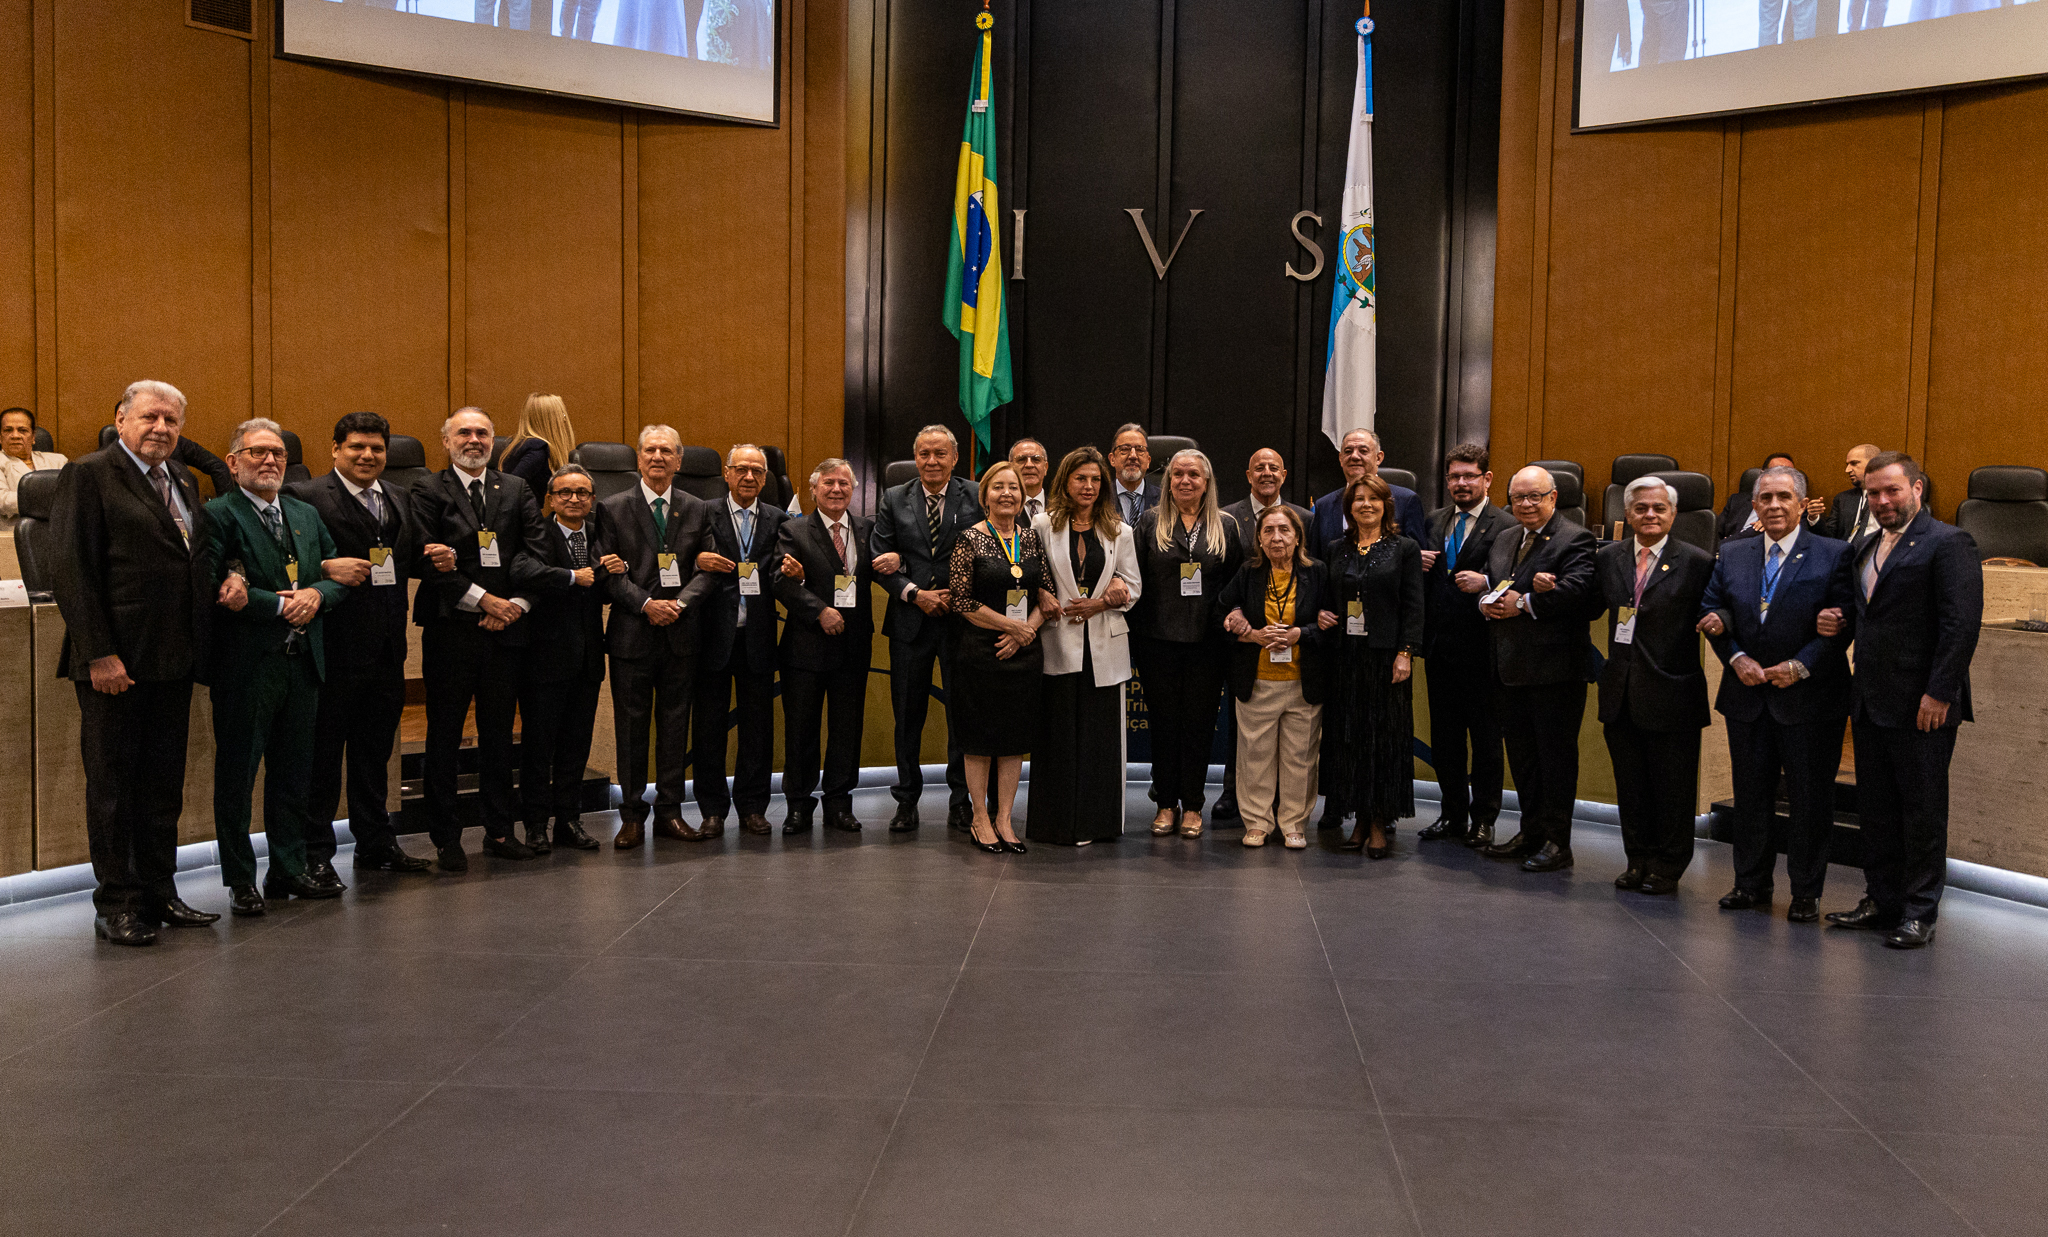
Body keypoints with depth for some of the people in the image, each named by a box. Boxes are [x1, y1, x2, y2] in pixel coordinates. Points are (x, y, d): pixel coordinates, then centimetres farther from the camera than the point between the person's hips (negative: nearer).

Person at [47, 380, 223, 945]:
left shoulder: (180, 481, 16)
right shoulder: (88, 475, -7)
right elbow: (71, 572, -13)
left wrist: (223, 582, 2)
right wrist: (98, 653, -18)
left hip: (172, 663, 7)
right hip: (115, 661, -7)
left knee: (164, 782, 12)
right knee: (112, 782, 3)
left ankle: (159, 891, 22)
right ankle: (116, 903, 12)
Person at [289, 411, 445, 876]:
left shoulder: (399, 500, 16)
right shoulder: (306, 497, -7)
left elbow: (408, 558, 18)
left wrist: (436, 559, -2)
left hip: (386, 647, 7)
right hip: (335, 645, -7)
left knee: (375, 750, 17)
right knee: (322, 751, 3)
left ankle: (376, 844, 27)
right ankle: (315, 852, 13)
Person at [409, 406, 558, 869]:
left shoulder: (516, 491, 12)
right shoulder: (429, 491, 1)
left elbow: (535, 553, 3)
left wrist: (516, 604, -11)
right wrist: (484, 599, -14)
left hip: (506, 628, 3)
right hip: (450, 629, -3)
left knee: (498, 732, 10)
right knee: (444, 735, 3)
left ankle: (499, 830, 20)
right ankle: (446, 838, 11)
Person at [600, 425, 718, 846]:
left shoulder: (698, 510, 8)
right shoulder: (614, 508, 2)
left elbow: (707, 571, 3)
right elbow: (610, 572, -3)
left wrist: (680, 603, -13)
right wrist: (645, 604, -16)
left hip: (680, 635, 2)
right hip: (631, 634, -2)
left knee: (675, 724, 8)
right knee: (631, 726, 3)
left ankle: (669, 811, 17)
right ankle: (632, 816, 13)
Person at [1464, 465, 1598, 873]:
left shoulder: (1575, 540, -9)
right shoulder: (1504, 540, 17)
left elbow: (1576, 590, -24)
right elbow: (1487, 584, 17)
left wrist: (1523, 603, -18)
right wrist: (1487, 602, -6)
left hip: (1554, 668, -8)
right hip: (1510, 666, 8)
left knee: (1556, 754, 0)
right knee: (1520, 753, 15)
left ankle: (1557, 842, 9)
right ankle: (1532, 832, 27)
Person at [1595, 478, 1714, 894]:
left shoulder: (1696, 562, -5)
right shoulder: (1608, 557, 8)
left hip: (1672, 692, -4)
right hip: (1621, 693, 4)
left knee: (1672, 788, 6)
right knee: (1630, 784, 13)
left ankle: (1667, 867, 20)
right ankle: (1638, 860, 27)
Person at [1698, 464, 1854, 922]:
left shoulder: (1833, 555, -4)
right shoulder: (1733, 555, 8)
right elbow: (1711, 611, 6)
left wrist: (1800, 666, -17)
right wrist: (1736, 657, -9)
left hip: (1808, 697, -3)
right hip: (1747, 696, 4)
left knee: (1810, 798, 5)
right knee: (1750, 794, 12)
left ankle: (1806, 892, 17)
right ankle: (1751, 883, 24)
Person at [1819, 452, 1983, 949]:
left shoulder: (1948, 543, -9)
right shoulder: (1864, 548, 15)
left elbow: (1963, 624, -16)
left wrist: (1939, 693, -20)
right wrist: (1844, 621, 4)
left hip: (1922, 705, -8)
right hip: (1871, 703, 8)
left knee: (1923, 810, 3)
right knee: (1875, 808, 14)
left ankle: (1920, 912, 12)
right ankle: (1881, 900, 25)